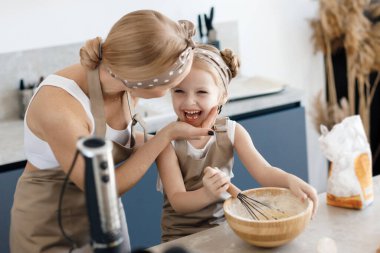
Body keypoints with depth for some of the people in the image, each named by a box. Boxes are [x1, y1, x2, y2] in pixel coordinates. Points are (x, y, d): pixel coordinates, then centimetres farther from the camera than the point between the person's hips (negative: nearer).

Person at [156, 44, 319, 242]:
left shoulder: (231, 131, -2)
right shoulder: (167, 141, -11)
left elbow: (263, 171, -10)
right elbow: (177, 202, -17)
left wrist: (290, 180, -32)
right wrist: (208, 194, -38)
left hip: (224, 225, 3)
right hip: (181, 235, -3)